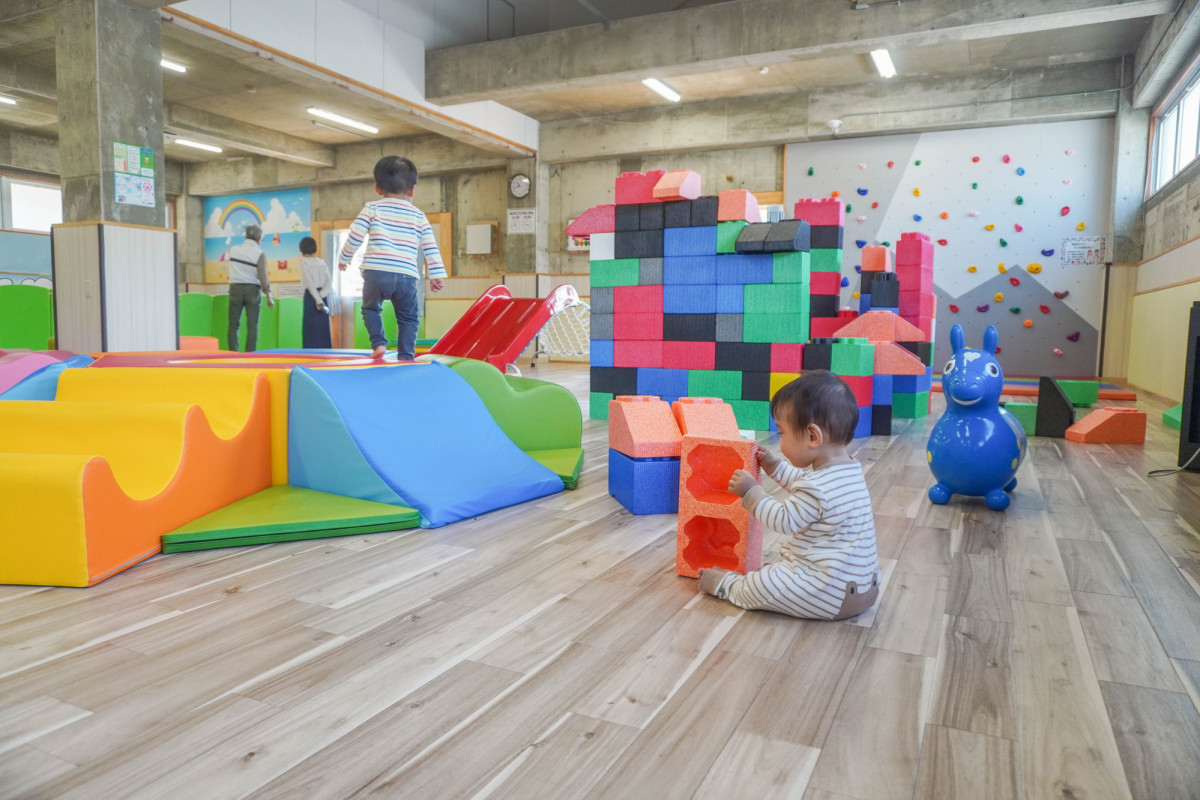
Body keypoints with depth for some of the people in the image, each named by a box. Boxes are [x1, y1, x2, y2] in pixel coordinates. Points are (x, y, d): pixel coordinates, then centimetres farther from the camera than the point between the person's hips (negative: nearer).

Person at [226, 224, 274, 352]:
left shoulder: (233, 249, 3)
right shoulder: (260, 253, -7)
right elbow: (263, 276, -10)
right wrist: (269, 297, -7)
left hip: (235, 288, 2)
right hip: (253, 289, -2)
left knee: (234, 324, 6)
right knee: (252, 325, 3)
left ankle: (233, 353, 2)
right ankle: (250, 353, 0)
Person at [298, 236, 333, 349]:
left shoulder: (304, 261, -4)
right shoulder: (322, 262, 11)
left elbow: (310, 282, -14)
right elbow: (328, 282, 1)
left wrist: (318, 300, -19)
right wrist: (321, 295, -8)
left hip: (311, 295, -5)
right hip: (323, 296, 5)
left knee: (311, 325, -3)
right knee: (323, 326, 7)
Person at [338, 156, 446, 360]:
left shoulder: (372, 209, 8)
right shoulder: (418, 216, 13)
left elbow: (355, 236, 4)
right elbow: (431, 248, 9)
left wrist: (344, 258, 18)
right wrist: (437, 275, 12)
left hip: (375, 272, -1)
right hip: (407, 276, 1)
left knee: (370, 308, 21)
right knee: (408, 318, 13)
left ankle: (378, 343, 4)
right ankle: (405, 356, 5)